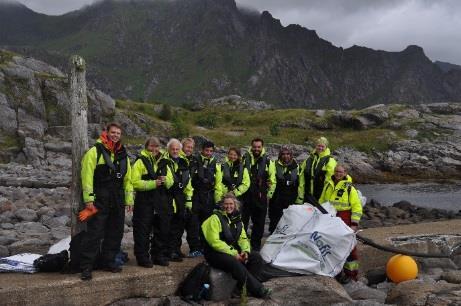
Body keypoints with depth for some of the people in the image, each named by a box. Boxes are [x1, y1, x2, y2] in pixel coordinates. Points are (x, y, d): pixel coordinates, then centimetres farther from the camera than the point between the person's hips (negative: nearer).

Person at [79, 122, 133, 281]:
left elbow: (127, 178, 18)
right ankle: (86, 267, -4)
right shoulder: (95, 151, -6)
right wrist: (89, 199, -16)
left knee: (115, 233, 11)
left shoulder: (123, 155, 14)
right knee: (94, 233, -8)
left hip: (117, 201, 7)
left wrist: (129, 199, 13)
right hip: (99, 200, -6)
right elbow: (87, 176, -11)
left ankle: (109, 261, 24)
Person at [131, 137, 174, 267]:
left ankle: (159, 255, 23)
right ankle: (142, 257, 8)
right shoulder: (140, 162, -3)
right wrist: (152, 184, -21)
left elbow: (170, 182, 15)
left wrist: (166, 180, -8)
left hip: (162, 202, 6)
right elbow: (135, 183, -13)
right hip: (144, 202, -5)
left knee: (162, 230, 11)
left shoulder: (163, 163, 14)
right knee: (143, 231, -2)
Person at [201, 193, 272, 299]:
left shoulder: (237, 219, 11)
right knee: (235, 263, -33)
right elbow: (214, 242, -19)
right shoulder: (216, 218, -11)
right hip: (215, 253, -7)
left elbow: (243, 238, 13)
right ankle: (257, 289, -24)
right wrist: (233, 253, -21)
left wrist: (245, 251, -9)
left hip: (233, 251, 8)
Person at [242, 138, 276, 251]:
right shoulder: (244, 159, 2)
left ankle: (256, 245, 20)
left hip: (260, 197, 1)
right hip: (245, 195, -1)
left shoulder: (268, 162, 5)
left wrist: (269, 193, 3)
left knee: (259, 223, 8)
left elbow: (272, 180, 10)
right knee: (242, 221, 3)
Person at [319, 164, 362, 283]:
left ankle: (350, 272, 7)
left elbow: (357, 207, -10)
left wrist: (354, 223, -14)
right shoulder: (328, 186, 9)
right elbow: (321, 202, 19)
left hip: (345, 221, -6)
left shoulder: (349, 188, -8)